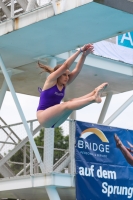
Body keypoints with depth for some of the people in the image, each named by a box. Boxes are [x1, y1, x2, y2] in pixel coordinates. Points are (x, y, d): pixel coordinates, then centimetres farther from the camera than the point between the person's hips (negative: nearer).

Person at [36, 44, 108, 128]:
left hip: (53, 120, 6)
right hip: (43, 117, -6)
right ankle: (93, 98, -44)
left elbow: (77, 70, 3)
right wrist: (80, 50, -16)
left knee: (72, 102, -17)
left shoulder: (64, 85, 12)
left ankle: (94, 94, -38)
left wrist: (84, 55, -9)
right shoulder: (50, 80, -5)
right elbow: (65, 66, -14)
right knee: (66, 105, -28)